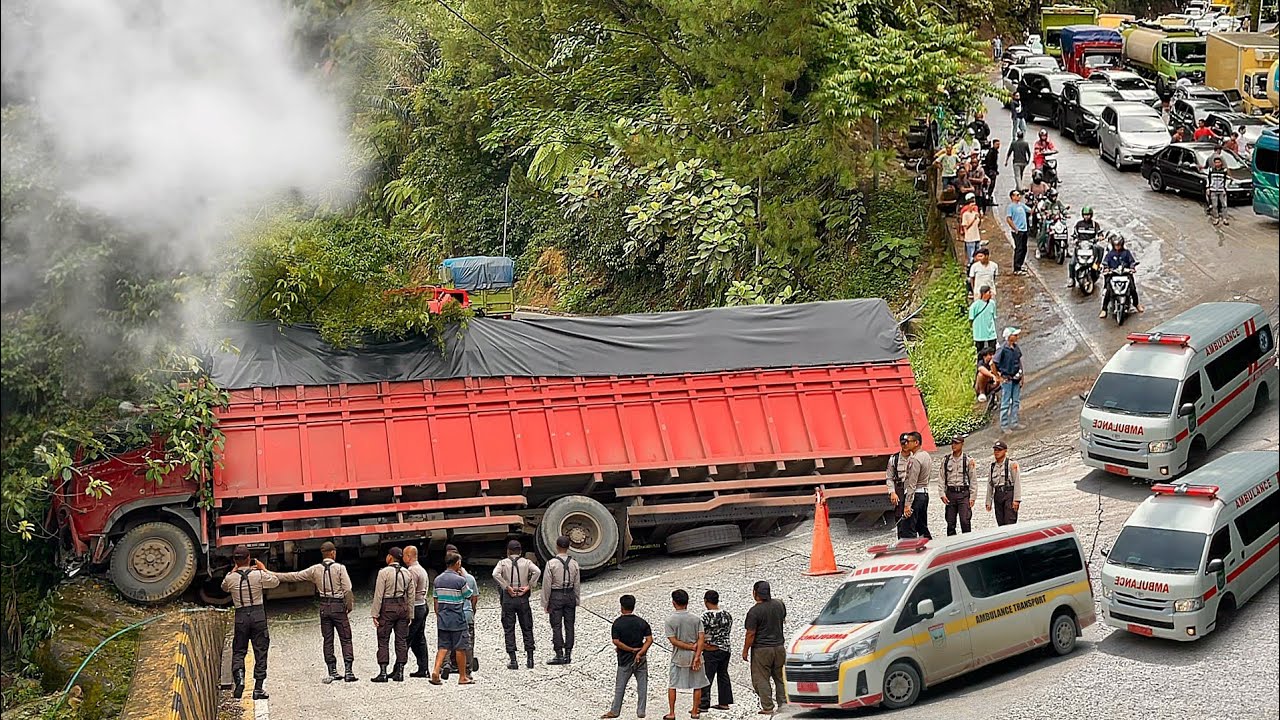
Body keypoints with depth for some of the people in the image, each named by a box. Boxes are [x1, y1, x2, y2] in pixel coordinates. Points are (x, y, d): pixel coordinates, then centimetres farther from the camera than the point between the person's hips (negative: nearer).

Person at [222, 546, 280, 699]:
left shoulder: (231, 578, -3)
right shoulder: (259, 575, -7)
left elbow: (224, 587, 21)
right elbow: (276, 582, 11)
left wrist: (234, 570, 21)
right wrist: (264, 569, 19)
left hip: (241, 616, 1)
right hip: (258, 615, -1)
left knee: (238, 651, 12)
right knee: (260, 652, 6)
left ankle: (239, 677, -15)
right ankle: (258, 688, 6)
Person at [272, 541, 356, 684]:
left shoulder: (315, 569, 4)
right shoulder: (340, 568, -6)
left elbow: (294, 576, 9)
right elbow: (347, 589, -12)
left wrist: (274, 575, 19)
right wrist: (349, 607, 0)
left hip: (324, 607, 4)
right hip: (338, 606, -3)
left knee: (327, 640, 9)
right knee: (346, 639, 0)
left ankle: (332, 672, 8)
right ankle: (348, 671, -7)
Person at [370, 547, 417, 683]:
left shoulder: (384, 572, -8)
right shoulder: (407, 573, 8)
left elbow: (378, 594, -10)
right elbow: (411, 595, 9)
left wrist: (375, 614, -7)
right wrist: (409, 614, 15)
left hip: (387, 607, -5)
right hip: (403, 607, 5)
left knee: (383, 641, 0)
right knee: (401, 640, 8)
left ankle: (383, 673, -4)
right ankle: (400, 672, 8)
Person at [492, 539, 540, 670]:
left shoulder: (503, 563, 2)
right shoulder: (526, 562, 4)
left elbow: (495, 574, -18)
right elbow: (537, 572, -14)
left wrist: (507, 587, -12)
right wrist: (529, 586, -8)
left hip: (508, 599, -1)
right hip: (523, 599, 1)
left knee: (509, 630, 4)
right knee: (527, 628, 9)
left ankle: (512, 660, -1)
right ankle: (529, 658, 5)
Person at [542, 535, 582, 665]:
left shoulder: (551, 563, -12)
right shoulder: (574, 564, 0)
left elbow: (547, 585, -8)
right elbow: (577, 585, 5)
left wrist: (545, 603, -1)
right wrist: (577, 600, 15)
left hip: (556, 596, -4)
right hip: (570, 596, 4)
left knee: (556, 626, 1)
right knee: (569, 626, 8)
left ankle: (559, 655, -1)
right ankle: (568, 655, 10)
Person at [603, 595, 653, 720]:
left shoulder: (618, 623, -10)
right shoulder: (641, 622, -2)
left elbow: (616, 642, -17)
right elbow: (649, 639, -8)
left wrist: (631, 649, -10)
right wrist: (639, 653, -13)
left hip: (625, 659, -2)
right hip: (641, 658, 2)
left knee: (620, 686, 8)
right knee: (642, 685, 8)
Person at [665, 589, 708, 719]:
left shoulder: (670, 620, -9)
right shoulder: (696, 619, -4)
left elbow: (673, 641, -12)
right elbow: (701, 639, -10)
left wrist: (691, 647, -8)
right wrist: (697, 656, -13)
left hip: (678, 658, -1)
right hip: (695, 656, 1)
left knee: (672, 685, 10)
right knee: (697, 685, 14)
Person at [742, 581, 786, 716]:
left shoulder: (754, 611, -17)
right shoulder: (779, 605, 1)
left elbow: (750, 634, -16)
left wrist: (745, 650, -6)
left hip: (761, 649, -6)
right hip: (779, 646, 6)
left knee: (761, 679, 2)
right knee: (780, 678, 15)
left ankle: (768, 707, 0)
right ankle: (783, 704, 15)